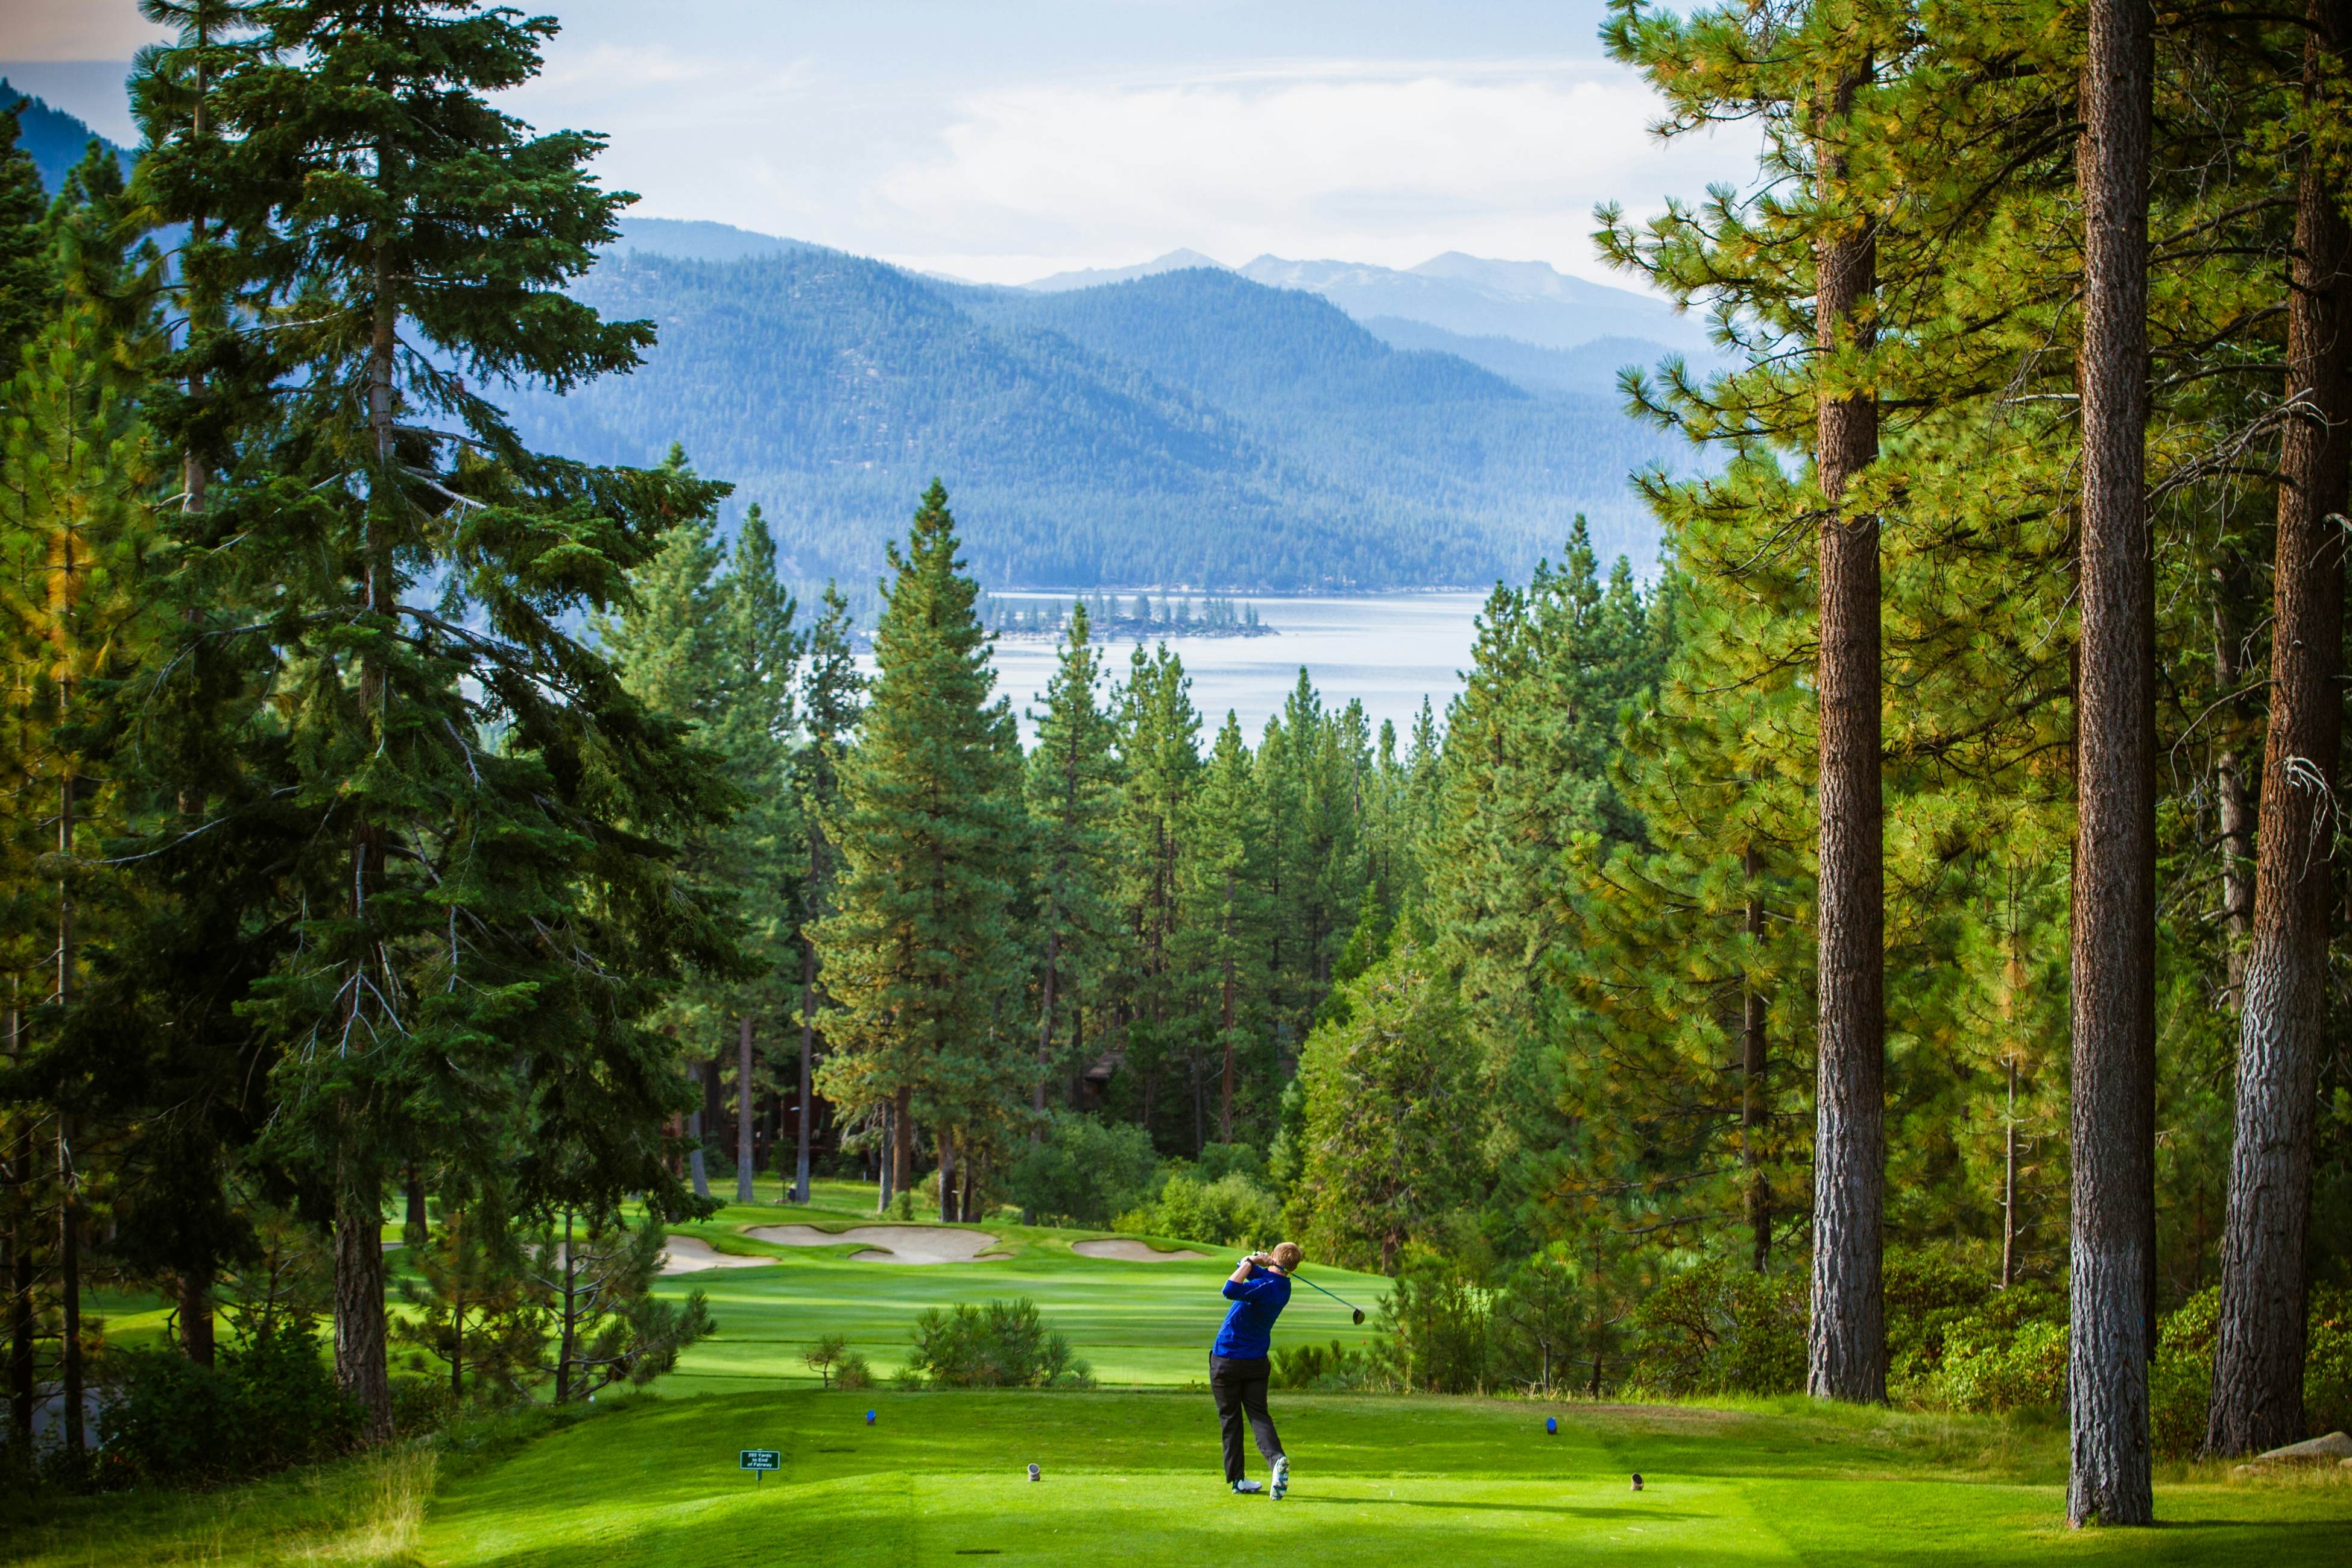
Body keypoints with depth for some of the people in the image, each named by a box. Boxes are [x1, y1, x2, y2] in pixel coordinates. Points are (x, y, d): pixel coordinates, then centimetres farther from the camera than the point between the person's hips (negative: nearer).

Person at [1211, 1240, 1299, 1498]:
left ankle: (1237, 1479, 10)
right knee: (1259, 1416, 3)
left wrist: (1251, 1262, -26)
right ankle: (1277, 1459, -25)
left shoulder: (1265, 1288, -22)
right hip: (1256, 1362, 6)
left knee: (1230, 1419, 8)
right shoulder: (1282, 1286, 4)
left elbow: (1231, 1290, -38)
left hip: (1226, 1360, -6)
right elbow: (1253, 1272, 14)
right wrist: (1252, 1262, -9)